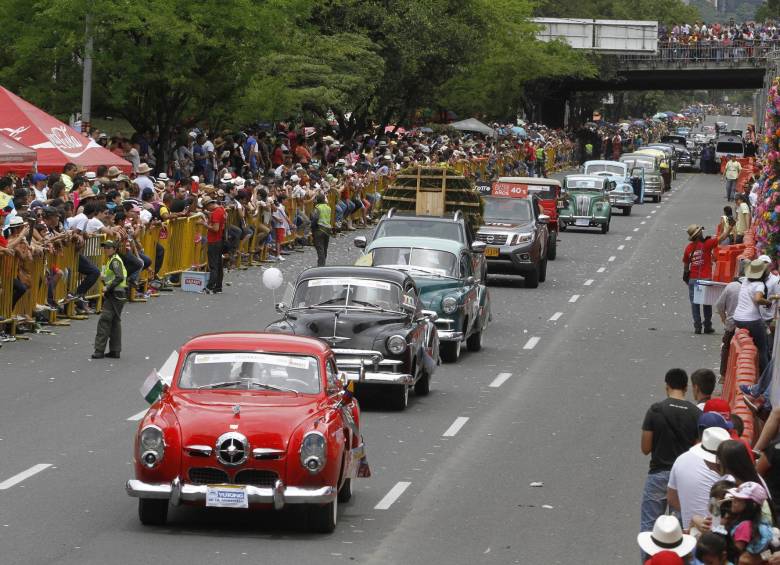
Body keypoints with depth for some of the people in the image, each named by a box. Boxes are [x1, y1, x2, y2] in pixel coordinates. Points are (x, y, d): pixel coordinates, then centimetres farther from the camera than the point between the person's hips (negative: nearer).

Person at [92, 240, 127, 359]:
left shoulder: (115, 261, -13)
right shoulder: (111, 260, 19)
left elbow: (119, 277, -25)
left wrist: (108, 287, -21)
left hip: (115, 295, -11)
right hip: (114, 295, 11)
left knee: (104, 320, -10)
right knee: (115, 322, 12)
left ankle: (99, 350, -11)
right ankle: (115, 350, 16)